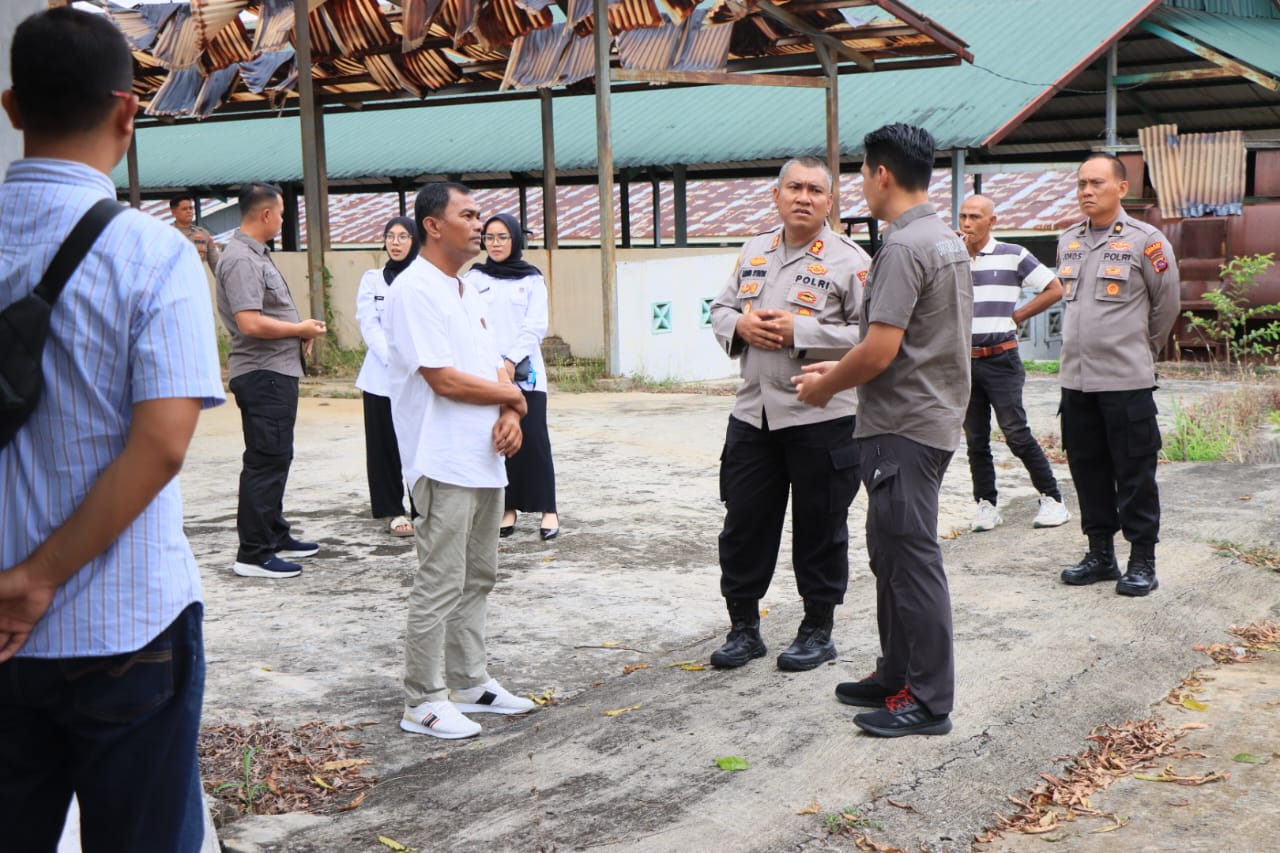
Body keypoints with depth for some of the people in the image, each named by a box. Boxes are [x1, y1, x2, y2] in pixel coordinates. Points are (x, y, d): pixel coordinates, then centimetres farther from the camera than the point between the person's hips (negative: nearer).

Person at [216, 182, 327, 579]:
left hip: (276, 371, 11)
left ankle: (275, 537, 31)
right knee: (265, 462, -7)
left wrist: (299, 331, 8)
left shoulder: (255, 255, 15)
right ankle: (253, 554, -3)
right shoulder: (241, 259, -18)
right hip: (263, 374, -11)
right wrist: (301, 329, -14)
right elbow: (250, 323, -26)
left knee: (275, 458, 19)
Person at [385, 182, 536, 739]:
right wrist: (513, 396, -6)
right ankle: (423, 703, 4)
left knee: (477, 579, 16)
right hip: (445, 463, -9)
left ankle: (469, 682, 27)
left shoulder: (467, 293, 16)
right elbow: (445, 380, -20)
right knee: (440, 587, -4)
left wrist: (510, 417, -7)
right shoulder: (415, 290, -14)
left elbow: (496, 369, 15)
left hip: (485, 460, 9)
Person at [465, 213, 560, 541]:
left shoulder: (532, 279, 8)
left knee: (533, 439, -6)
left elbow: (536, 326, 0)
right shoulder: (473, 278, 8)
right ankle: (508, 508, 8)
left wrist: (512, 361, -13)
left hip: (525, 372, -1)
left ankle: (547, 510, -2)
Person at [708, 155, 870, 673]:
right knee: (743, 523, 9)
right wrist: (739, 325, -4)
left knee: (819, 528, 6)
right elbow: (720, 310, 19)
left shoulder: (849, 260, -6)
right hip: (753, 413, 5)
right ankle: (743, 627, 23)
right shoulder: (753, 252, 12)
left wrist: (800, 332, -19)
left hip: (821, 419, -5)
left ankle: (818, 631, 21)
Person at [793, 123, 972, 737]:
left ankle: (928, 702, 2)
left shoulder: (903, 247, -18)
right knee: (892, 551, 18)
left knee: (910, 558, -4)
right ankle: (896, 675, 27)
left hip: (903, 426, -10)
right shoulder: (947, 240, 15)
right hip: (932, 416, 10)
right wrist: (840, 371, 19)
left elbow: (881, 349, -22)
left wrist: (823, 386, -5)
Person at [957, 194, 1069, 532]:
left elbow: (1054, 289, 2)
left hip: (1000, 359, -4)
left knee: (1016, 433, -6)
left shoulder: (1012, 256, 0)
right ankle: (986, 504, 14)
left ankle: (1052, 499, 4)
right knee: (975, 438, 7)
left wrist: (1015, 316, 0)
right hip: (963, 361, 4)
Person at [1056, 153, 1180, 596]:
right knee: (1087, 469, 12)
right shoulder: (1067, 241, 9)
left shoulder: (1145, 240, -8)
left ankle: (1142, 560, 9)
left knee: (1134, 474, 0)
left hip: (1127, 381, -6)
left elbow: (1167, 305, 1)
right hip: (1075, 378, 6)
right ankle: (1100, 553, 24)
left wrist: (1141, 350, 11)